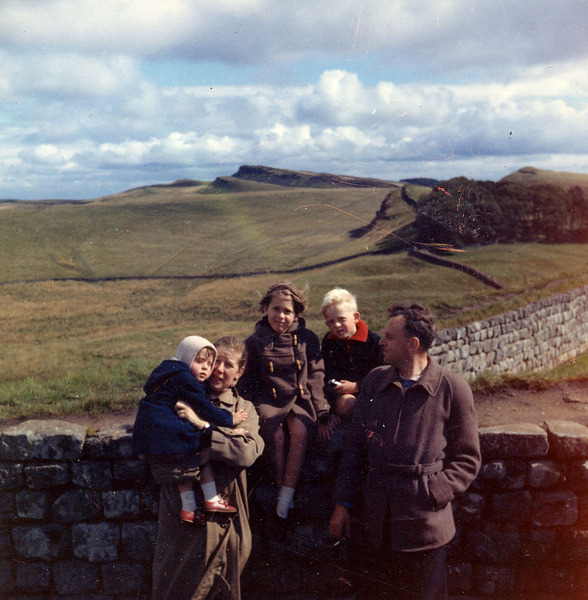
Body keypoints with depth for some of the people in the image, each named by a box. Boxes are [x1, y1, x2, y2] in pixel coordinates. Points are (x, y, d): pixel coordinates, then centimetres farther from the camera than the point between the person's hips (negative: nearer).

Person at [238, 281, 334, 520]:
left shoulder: (307, 339, 7)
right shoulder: (254, 342, 6)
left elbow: (316, 377, 8)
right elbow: (246, 382, 10)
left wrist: (321, 413, 1)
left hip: (300, 400, 0)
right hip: (268, 401, 0)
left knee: (300, 431, -28)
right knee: (275, 434, -28)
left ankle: (286, 497, -23)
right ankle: (280, 490, -15)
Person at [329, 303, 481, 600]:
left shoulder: (452, 389, -8)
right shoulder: (374, 381, 3)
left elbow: (468, 460, -3)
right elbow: (355, 446, 9)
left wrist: (432, 494, -15)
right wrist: (343, 503, 7)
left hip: (424, 524, -3)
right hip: (377, 523, 4)